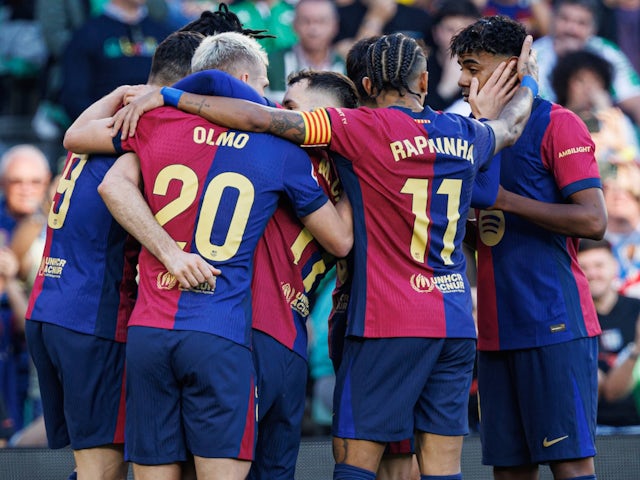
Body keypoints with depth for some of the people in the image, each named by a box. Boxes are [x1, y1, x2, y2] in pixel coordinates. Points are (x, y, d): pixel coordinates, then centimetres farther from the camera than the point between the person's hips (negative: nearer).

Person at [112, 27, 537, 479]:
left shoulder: (365, 129, -9)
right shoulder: (466, 136, 8)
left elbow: (261, 118, -16)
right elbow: (510, 126, 33)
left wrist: (169, 97, -10)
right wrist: (527, 82, 55)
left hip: (386, 324, -5)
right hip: (457, 323, 5)